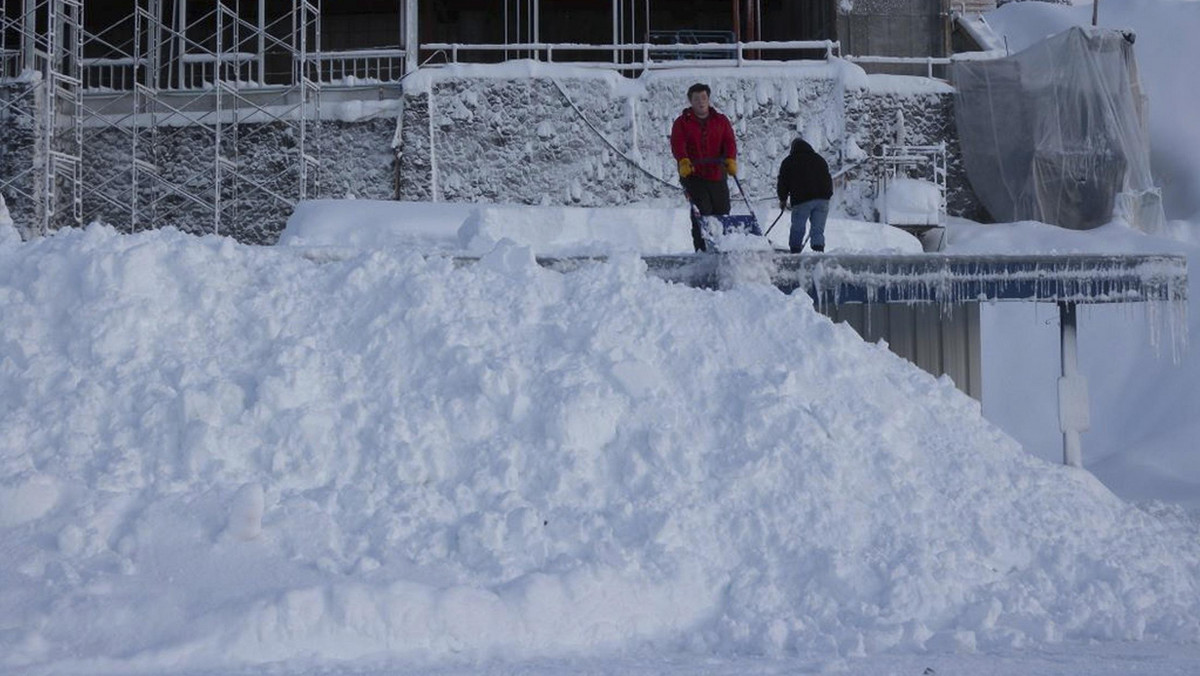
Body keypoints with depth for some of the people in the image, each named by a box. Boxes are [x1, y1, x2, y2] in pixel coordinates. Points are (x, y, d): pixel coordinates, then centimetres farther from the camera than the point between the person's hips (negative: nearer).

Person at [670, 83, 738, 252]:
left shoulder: (721, 121, 13)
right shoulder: (682, 123, 6)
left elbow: (729, 141, 0)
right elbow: (677, 144, -10)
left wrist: (731, 160, -20)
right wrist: (683, 161, -30)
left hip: (717, 176, 3)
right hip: (693, 176, -3)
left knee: (722, 212, 5)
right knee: (701, 214, -14)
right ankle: (702, 249, -14)